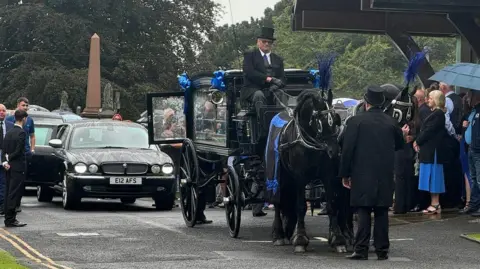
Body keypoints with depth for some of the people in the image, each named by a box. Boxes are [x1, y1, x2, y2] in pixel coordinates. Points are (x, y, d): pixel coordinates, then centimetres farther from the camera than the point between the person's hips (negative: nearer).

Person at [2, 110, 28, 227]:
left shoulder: (9, 133, 11)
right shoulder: (21, 133, -14)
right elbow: (18, 151, -18)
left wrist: (5, 161, -5)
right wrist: (8, 159, -4)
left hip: (9, 168, 8)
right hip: (18, 167, -8)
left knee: (9, 194, 11)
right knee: (14, 194, -7)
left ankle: (9, 218, 14)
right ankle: (10, 219, -8)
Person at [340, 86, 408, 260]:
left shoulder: (356, 121, -7)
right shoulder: (391, 122, 3)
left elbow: (347, 150, -8)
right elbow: (399, 145, 18)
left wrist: (345, 174, -1)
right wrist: (403, 134, 41)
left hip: (363, 175, -3)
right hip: (385, 175, 3)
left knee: (364, 212, -1)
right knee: (382, 212, 8)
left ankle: (361, 249, -5)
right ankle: (382, 249, 10)